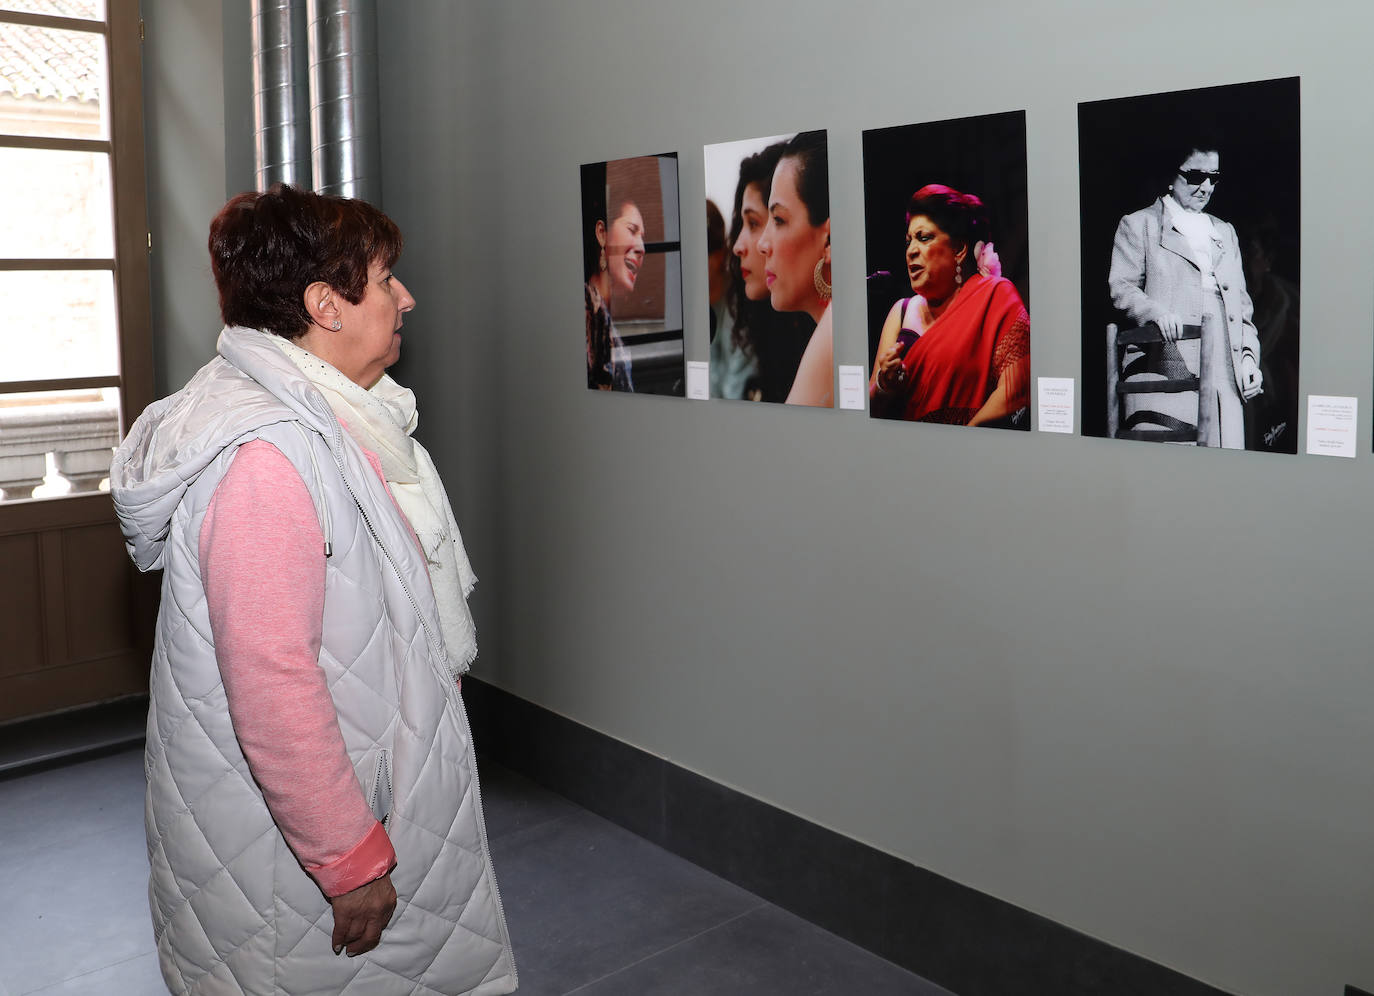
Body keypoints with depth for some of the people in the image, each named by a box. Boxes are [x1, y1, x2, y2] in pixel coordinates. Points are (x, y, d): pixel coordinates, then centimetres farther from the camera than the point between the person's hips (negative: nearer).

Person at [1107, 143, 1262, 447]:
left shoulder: (1225, 232, 29)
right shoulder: (1139, 224, 12)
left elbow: (1242, 304, 25)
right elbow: (1120, 287, 1)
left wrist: (1249, 356, 12)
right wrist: (1157, 312, -18)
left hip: (1226, 371, 5)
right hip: (1171, 362, -5)